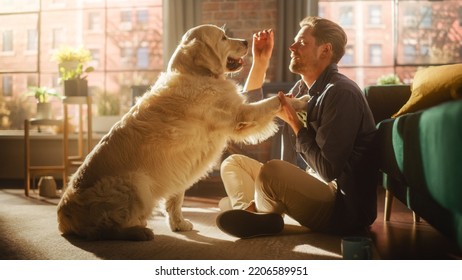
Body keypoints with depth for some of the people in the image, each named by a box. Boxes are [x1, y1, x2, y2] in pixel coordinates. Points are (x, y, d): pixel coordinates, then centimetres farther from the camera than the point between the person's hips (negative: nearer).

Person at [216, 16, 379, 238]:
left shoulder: (340, 92, -17)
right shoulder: (303, 89, 10)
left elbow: (329, 170, -22)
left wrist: (294, 122, -13)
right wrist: (259, 62, 8)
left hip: (346, 208, -9)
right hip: (315, 190, 9)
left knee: (271, 170, -35)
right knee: (233, 163, 8)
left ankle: (254, 210, -4)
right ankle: (252, 212, -20)